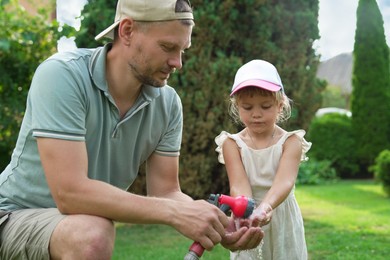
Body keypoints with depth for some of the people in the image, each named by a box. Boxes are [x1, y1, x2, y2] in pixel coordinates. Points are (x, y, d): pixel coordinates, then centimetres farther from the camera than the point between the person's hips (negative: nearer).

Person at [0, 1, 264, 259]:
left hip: (88, 226, 5)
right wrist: (176, 212, -34)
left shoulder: (168, 104, -9)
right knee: (93, 235, -32)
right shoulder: (62, 74, -25)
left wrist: (218, 224, -24)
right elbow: (69, 192, -32)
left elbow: (165, 193, -5)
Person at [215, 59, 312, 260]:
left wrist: (266, 206, -43)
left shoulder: (290, 142, -8)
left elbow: (284, 181, -23)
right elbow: (239, 185, -18)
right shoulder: (232, 144, -6)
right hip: (247, 221, 0)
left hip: (283, 224, 0)